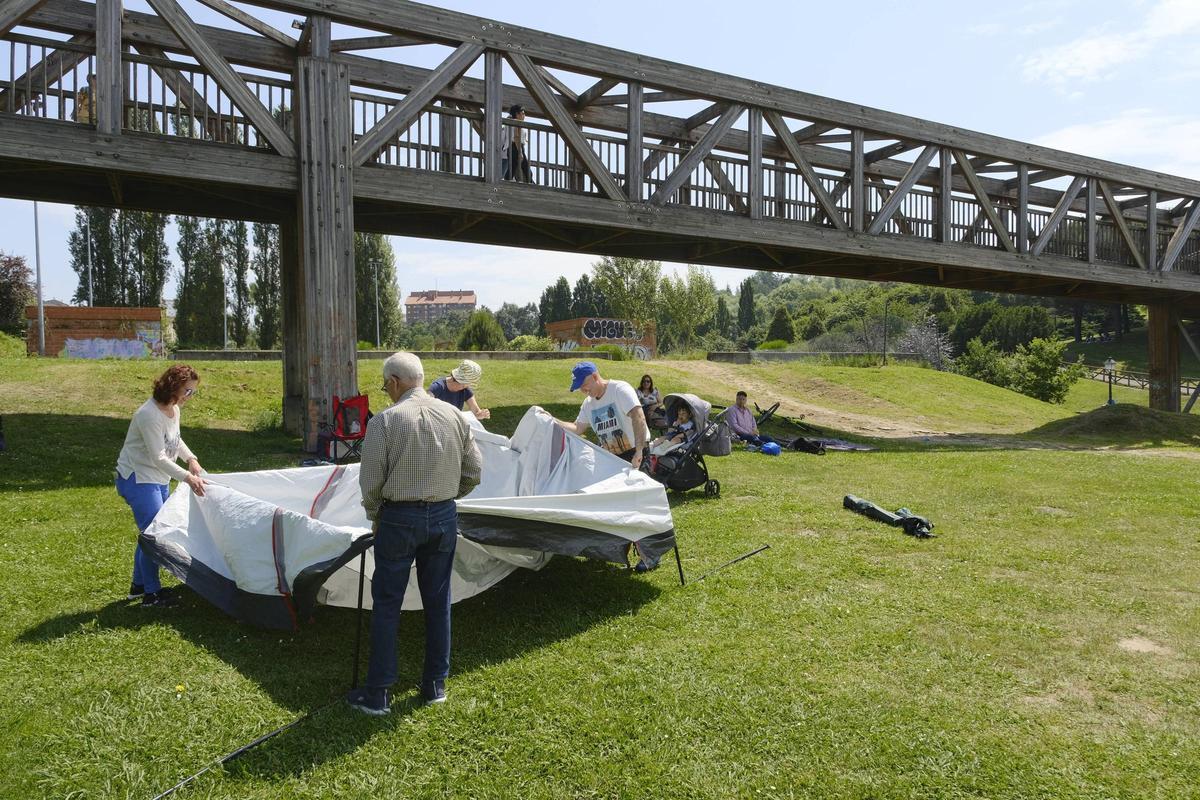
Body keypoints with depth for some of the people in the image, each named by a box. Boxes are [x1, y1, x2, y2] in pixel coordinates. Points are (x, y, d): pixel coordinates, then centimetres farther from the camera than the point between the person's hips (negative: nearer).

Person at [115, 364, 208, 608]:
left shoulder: (173, 409, 4)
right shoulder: (149, 415, -25)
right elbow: (158, 458, -28)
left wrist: (190, 458, 2)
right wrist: (187, 477, -35)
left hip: (158, 479, 10)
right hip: (137, 479, -10)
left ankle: (139, 585, 30)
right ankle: (152, 593, 2)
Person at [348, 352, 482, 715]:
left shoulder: (384, 420, -12)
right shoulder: (454, 416, -1)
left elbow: (371, 481, -9)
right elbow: (474, 472, 4)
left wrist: (374, 516, 9)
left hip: (399, 518, -4)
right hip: (444, 517, 4)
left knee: (386, 604, 7)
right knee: (438, 601, 14)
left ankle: (378, 693, 15)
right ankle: (435, 684, 25)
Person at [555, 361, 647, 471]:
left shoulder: (620, 389, -15)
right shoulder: (588, 403, 9)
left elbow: (639, 417, -27)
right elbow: (577, 428, 15)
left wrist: (639, 451, -36)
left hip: (634, 454, -7)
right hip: (611, 457, 7)